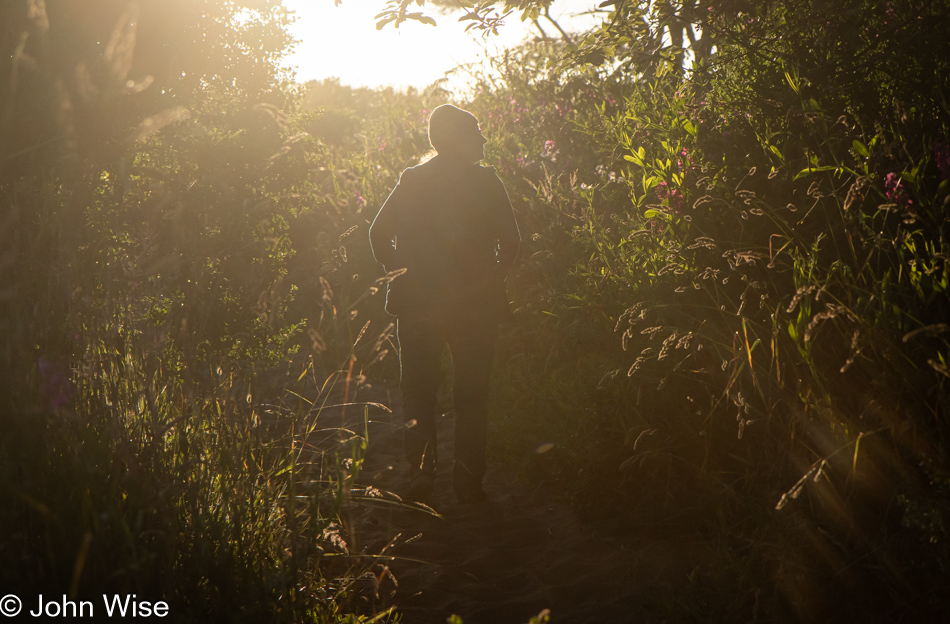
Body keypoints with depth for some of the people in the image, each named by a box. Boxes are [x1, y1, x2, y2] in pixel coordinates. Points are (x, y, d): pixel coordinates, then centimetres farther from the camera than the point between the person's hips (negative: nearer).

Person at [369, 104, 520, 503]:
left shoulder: (411, 180, 5)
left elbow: (379, 233, -1)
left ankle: (420, 471, -1)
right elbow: (510, 241, -8)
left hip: (418, 302, 2)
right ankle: (468, 482, 7)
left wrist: (396, 268, 11)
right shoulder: (485, 181, -2)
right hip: (476, 303, -1)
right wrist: (493, 276, 7)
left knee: (418, 389, 12)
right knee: (471, 394, 8)